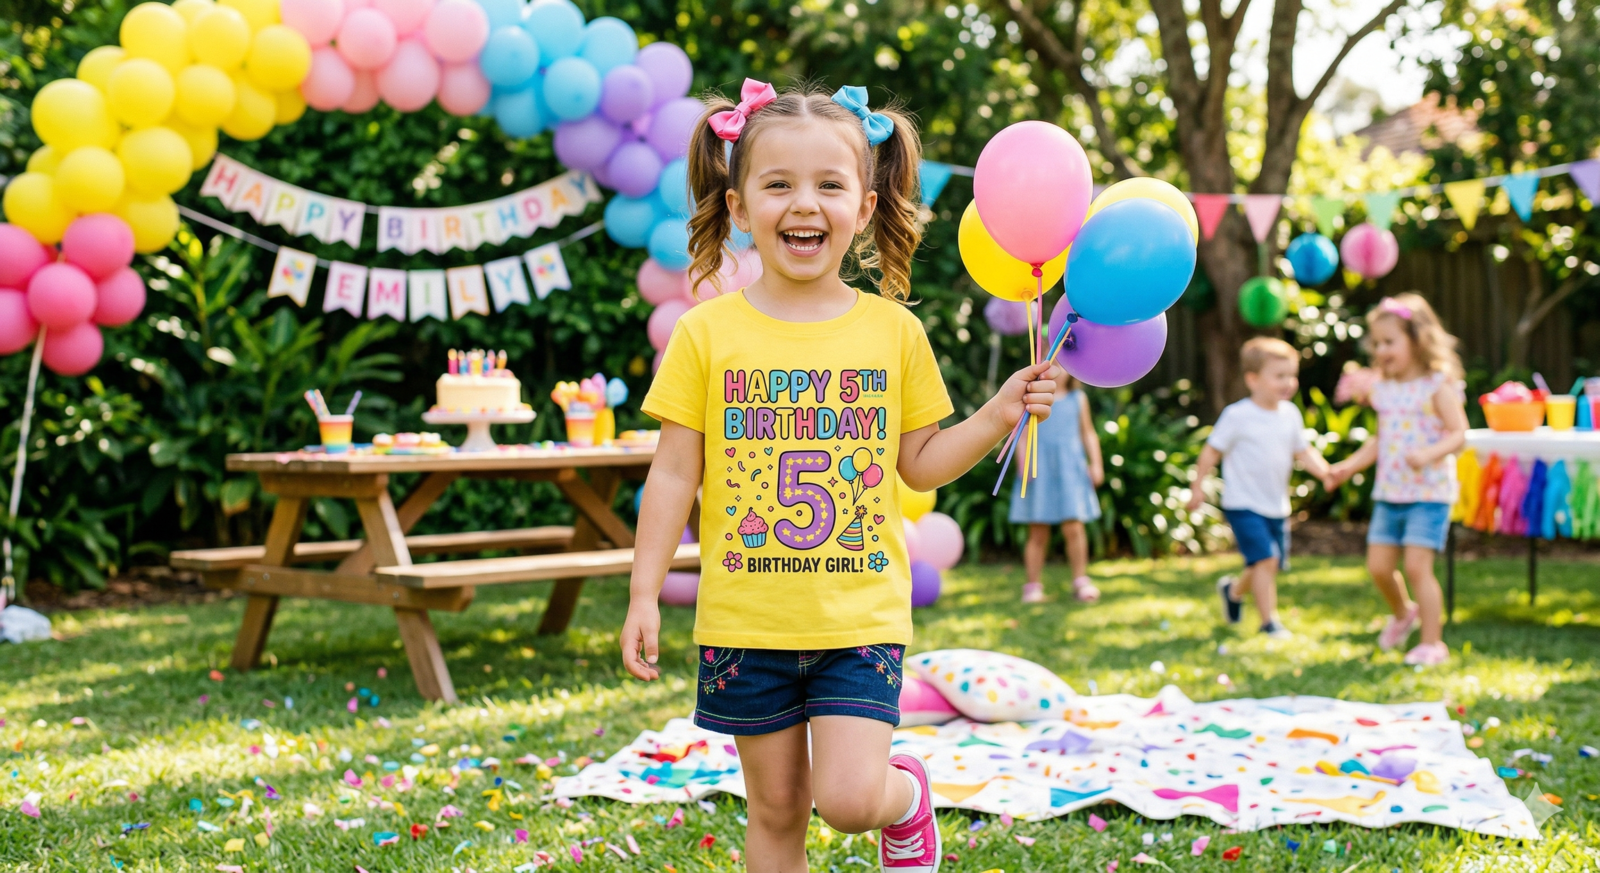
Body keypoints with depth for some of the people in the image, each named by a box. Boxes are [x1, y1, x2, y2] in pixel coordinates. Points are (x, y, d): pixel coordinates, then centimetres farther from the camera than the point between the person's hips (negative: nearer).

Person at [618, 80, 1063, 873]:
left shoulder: (894, 332, 1)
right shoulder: (707, 334, -3)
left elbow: (920, 464, 9)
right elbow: (675, 473, 0)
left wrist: (999, 415, -5)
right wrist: (643, 594, -2)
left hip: (860, 618, 0)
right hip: (746, 621, 0)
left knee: (848, 798, -11)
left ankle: (907, 795, 24)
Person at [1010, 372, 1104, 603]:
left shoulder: (1078, 398, 11)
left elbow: (1088, 433, 16)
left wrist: (1096, 463, 9)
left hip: (1069, 470, 1)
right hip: (1039, 471, -1)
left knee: (1073, 527, -7)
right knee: (1038, 532, 1)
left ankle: (1080, 580, 5)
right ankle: (1033, 584, 9)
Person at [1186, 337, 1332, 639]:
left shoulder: (1290, 414, 4)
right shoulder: (1238, 416, -14)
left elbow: (1303, 452, 11)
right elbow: (1212, 451, -7)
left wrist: (1325, 472, -6)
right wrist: (1197, 487, -7)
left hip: (1277, 507, 7)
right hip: (1244, 505, -7)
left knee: (1274, 564, 14)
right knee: (1265, 559, -17)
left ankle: (1233, 589, 42)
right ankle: (1269, 621, -7)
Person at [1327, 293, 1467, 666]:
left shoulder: (1437, 386, -9)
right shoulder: (1384, 390, 10)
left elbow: (1458, 433, -15)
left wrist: (1429, 454, -32)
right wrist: (1352, 465, 8)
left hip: (1429, 492, -6)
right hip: (1388, 493, 6)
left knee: (1417, 565, -12)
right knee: (1378, 566, 7)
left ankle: (1433, 642, -1)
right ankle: (1403, 613, 36)